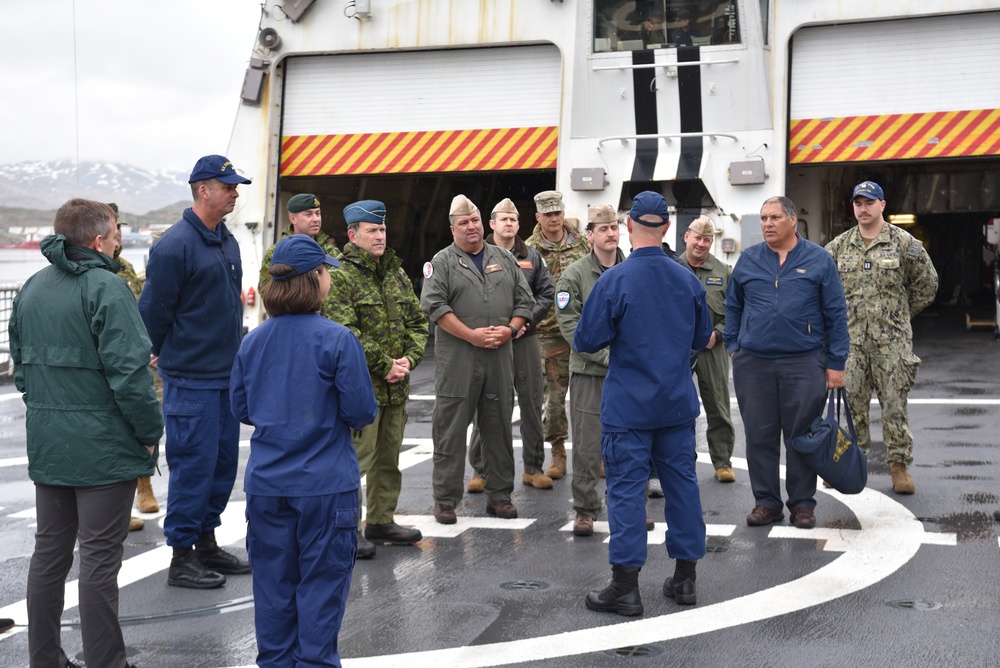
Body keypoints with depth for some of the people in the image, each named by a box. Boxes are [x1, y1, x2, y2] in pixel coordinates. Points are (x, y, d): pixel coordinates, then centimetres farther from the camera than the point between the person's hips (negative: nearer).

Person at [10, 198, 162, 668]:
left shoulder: (31, 289, 10)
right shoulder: (105, 287, -15)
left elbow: (21, 365, 17)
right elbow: (129, 371, -20)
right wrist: (150, 431, -10)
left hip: (47, 444, 7)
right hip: (104, 448, -7)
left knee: (49, 552, 14)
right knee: (100, 558, 0)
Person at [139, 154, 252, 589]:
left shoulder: (227, 242, 12)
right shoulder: (175, 245, -15)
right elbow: (154, 310, -11)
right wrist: (165, 358, 0)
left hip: (226, 374, 8)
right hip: (190, 379, -8)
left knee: (223, 461, 13)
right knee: (193, 464, -3)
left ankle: (206, 543, 27)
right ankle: (182, 558, 7)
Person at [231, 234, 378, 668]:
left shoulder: (253, 341, 0)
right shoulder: (336, 339, -14)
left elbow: (241, 408, 8)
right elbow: (361, 411, -12)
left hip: (266, 483, 5)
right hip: (326, 484, -4)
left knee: (273, 579, 14)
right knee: (322, 579, 6)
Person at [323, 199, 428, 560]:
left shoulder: (397, 275, 14)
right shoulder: (340, 278, -9)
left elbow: (417, 322, 16)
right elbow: (344, 334, -17)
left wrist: (409, 358, -2)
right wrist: (384, 365, -16)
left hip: (396, 386, 8)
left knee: (389, 458, 15)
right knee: (355, 459, -6)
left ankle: (381, 522, 27)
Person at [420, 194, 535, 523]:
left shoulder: (504, 259, 15)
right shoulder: (442, 262, 2)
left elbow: (524, 300, 14)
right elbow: (434, 305, -9)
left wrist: (510, 329, -5)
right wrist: (472, 335, -15)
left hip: (500, 356, 4)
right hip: (457, 359, -4)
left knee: (499, 427, 9)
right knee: (451, 428, -1)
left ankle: (499, 495, 20)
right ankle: (445, 499, 7)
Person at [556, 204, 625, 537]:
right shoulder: (575, 274, -3)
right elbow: (569, 323, -8)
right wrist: (606, 355, -14)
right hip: (589, 371, -3)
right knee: (588, 445, -1)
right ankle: (585, 510, 9)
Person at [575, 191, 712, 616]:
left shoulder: (614, 281, -14)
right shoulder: (688, 280, 2)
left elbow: (586, 341, -10)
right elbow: (701, 337, 14)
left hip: (629, 406, -5)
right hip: (678, 403, 5)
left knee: (626, 488, 0)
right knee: (681, 481, 11)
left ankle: (625, 587, 2)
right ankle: (685, 578, 19)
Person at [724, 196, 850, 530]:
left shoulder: (819, 260, 1)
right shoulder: (748, 260, 8)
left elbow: (836, 314, 1)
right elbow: (733, 305, 18)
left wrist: (836, 363, -3)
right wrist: (733, 346, 8)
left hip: (804, 364, -2)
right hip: (752, 363, 2)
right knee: (759, 436, 7)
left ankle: (802, 503, 15)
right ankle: (766, 502, 17)